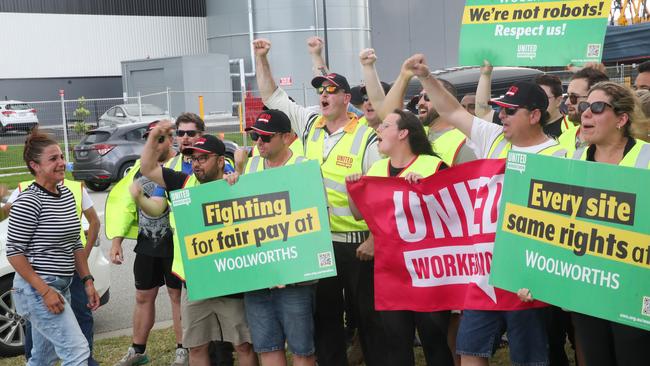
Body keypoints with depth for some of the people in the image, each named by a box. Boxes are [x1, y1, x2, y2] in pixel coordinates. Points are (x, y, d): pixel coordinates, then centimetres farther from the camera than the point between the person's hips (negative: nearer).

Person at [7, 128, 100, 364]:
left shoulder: (67, 194, 9)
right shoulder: (29, 201, -15)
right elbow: (14, 252, -16)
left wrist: (87, 281, 11)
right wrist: (44, 290, -19)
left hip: (61, 286, 8)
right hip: (37, 289, -8)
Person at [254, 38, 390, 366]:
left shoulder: (366, 137, -9)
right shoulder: (310, 125, 6)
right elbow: (272, 98, 15)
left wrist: (374, 240, -16)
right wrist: (261, 58, 8)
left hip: (356, 242, -5)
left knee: (367, 315, 5)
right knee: (325, 315, 14)